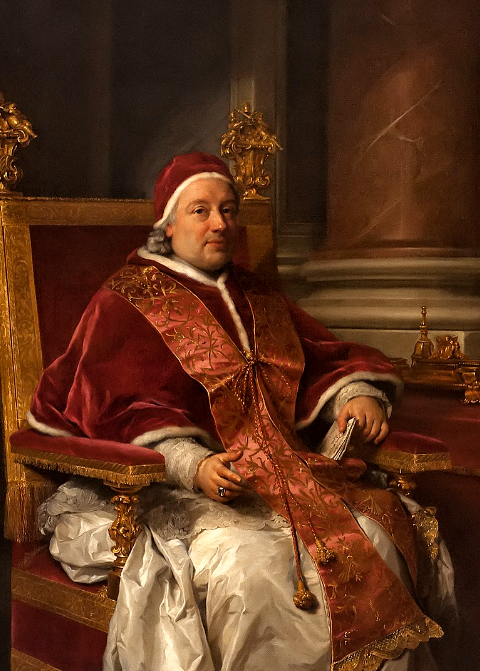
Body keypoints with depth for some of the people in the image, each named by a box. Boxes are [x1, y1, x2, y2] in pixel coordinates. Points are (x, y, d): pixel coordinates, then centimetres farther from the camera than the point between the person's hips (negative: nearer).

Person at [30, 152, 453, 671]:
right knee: (252, 562, -33)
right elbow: (118, 409, -7)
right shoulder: (125, 303, 4)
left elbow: (324, 361, 21)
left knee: (376, 535, -19)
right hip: (176, 486, -5)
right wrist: (192, 465, -22)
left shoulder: (259, 301, 23)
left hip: (282, 469, 5)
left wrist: (357, 394, -4)